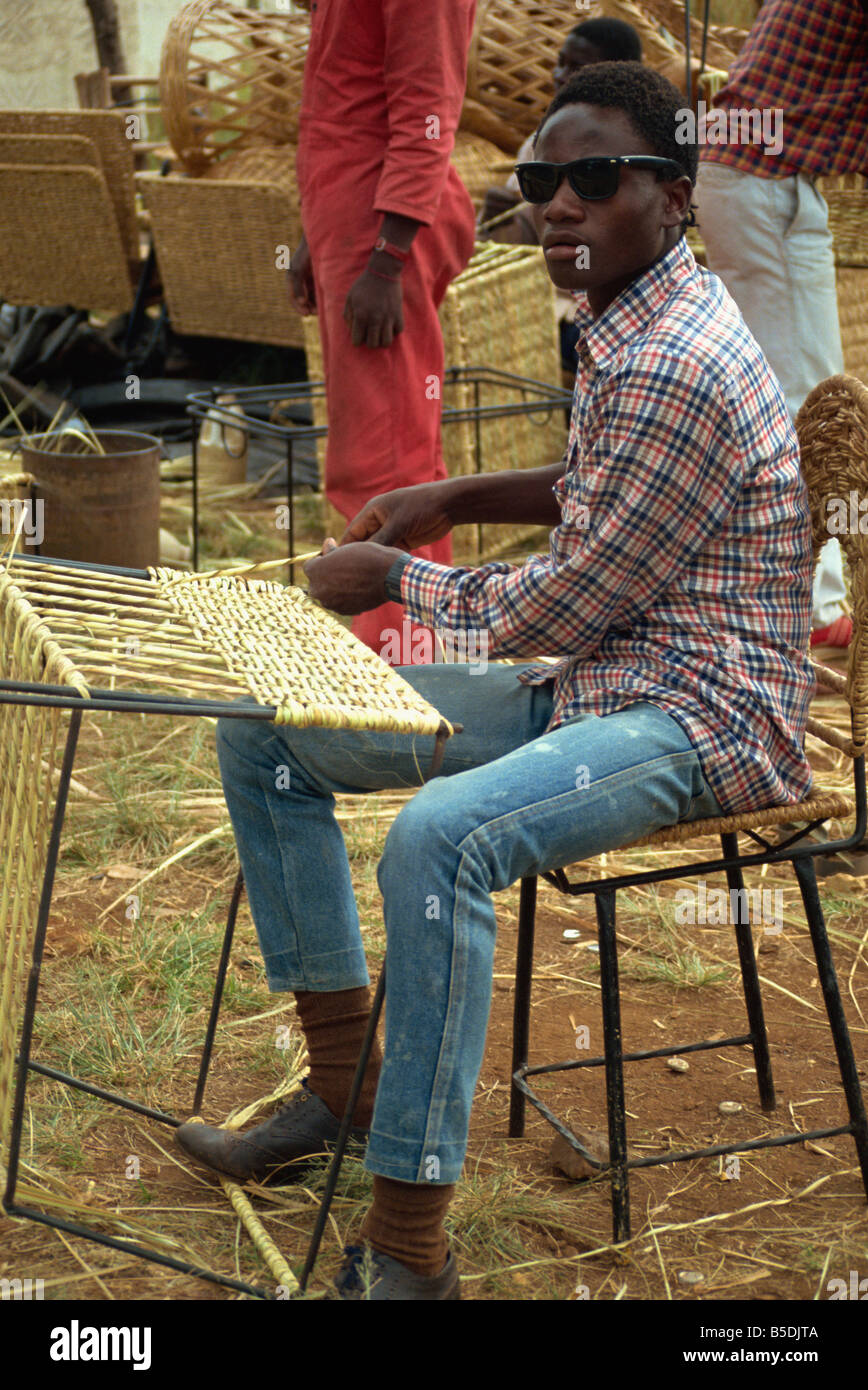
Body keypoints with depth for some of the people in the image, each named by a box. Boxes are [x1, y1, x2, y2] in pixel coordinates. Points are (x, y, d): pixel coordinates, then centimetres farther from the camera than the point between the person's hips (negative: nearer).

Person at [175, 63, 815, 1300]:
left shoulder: (676, 370, -22)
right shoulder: (629, 323, 10)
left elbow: (564, 611, -19)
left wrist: (396, 576, -5)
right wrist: (458, 498, 15)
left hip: (703, 715, -10)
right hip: (596, 682, 10)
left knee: (440, 838, -38)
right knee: (263, 732, 7)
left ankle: (409, 1251, -29)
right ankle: (342, 1083, 13)